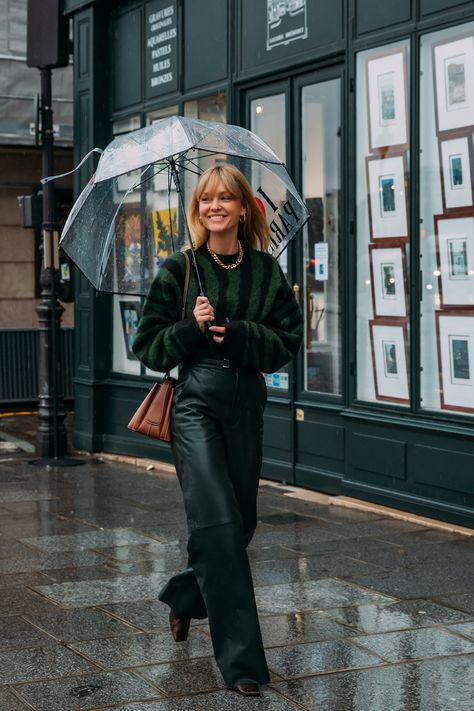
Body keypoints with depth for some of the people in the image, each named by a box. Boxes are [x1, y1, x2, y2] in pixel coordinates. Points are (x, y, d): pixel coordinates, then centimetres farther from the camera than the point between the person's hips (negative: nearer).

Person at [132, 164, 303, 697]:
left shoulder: (266, 272, 6)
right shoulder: (178, 271, 1)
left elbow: (288, 341, 2)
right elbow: (149, 347, 2)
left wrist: (236, 333, -14)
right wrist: (191, 328, -15)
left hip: (246, 404, 4)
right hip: (194, 403, -3)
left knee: (240, 521, 11)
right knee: (217, 522, -12)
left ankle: (183, 598, 41)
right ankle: (241, 660, -7)